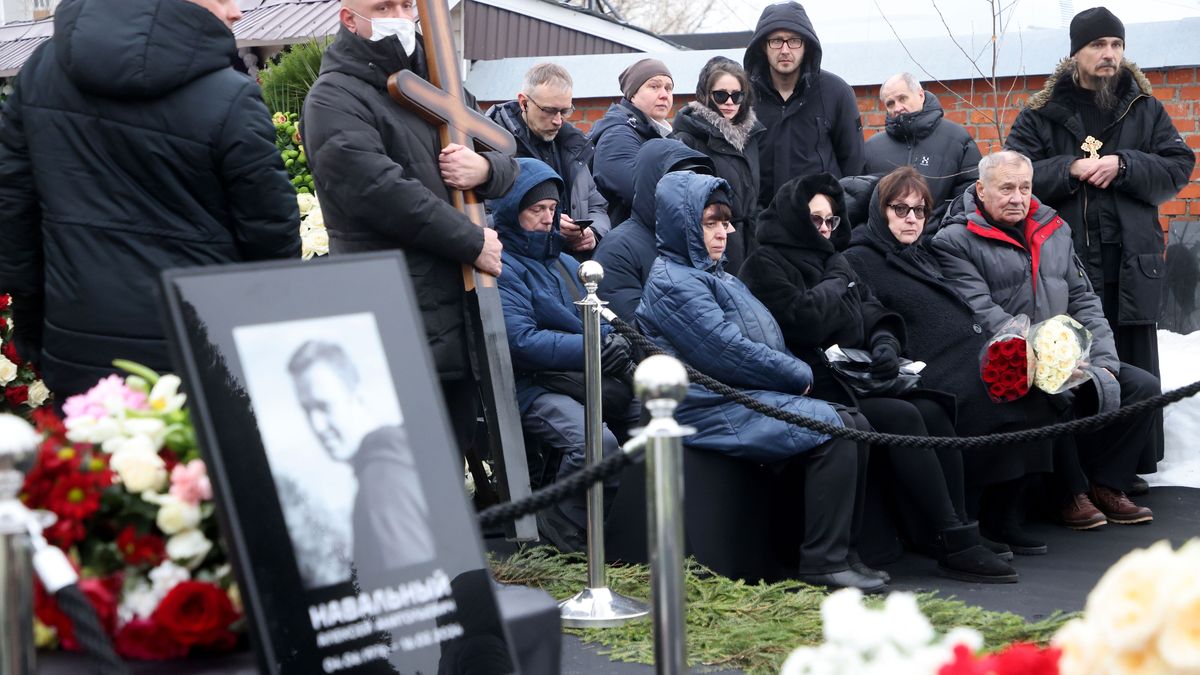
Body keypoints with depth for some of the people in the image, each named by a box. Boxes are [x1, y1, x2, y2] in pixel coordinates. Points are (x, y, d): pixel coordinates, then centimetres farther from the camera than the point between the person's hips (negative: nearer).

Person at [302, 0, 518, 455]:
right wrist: (474, 243, -13)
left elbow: (508, 161, 19)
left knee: (460, 448, 13)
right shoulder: (334, 98, -7)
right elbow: (383, 192, -19)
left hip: (461, 310, 8)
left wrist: (486, 169, -6)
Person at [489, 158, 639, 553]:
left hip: (587, 377, 8)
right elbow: (520, 340, -16)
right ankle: (565, 537, -13)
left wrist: (616, 344, -3)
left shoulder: (566, 263, 25)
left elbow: (596, 323, 22)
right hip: (533, 385, -8)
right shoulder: (502, 266, -4)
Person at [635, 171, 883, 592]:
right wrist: (798, 375, -8)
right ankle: (823, 563, -18)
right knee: (832, 430, -21)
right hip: (714, 410, -10)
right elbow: (728, 351, -18)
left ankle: (840, 550, 2)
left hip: (747, 396, 10)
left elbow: (759, 338, 24)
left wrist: (794, 374, 6)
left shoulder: (713, 273, 22)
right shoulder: (674, 283, -11)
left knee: (853, 424, -2)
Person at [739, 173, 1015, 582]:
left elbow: (874, 315, 19)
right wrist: (836, 287, 0)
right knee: (902, 417, -26)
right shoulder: (765, 265, -1)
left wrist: (885, 343, -4)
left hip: (855, 379, 8)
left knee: (932, 412, -17)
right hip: (817, 391, -7)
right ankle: (955, 544, -25)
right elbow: (803, 321, -18)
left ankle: (951, 533, -22)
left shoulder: (832, 260, 24)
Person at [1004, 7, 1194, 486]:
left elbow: (1179, 166, 5)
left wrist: (1124, 165, -9)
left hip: (1132, 260, 2)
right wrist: (1069, 169, -13)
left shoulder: (1144, 108, 10)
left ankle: (1133, 464, 15)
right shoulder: (1042, 113, 5)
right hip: (1064, 258, -2)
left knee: (1133, 366, 6)